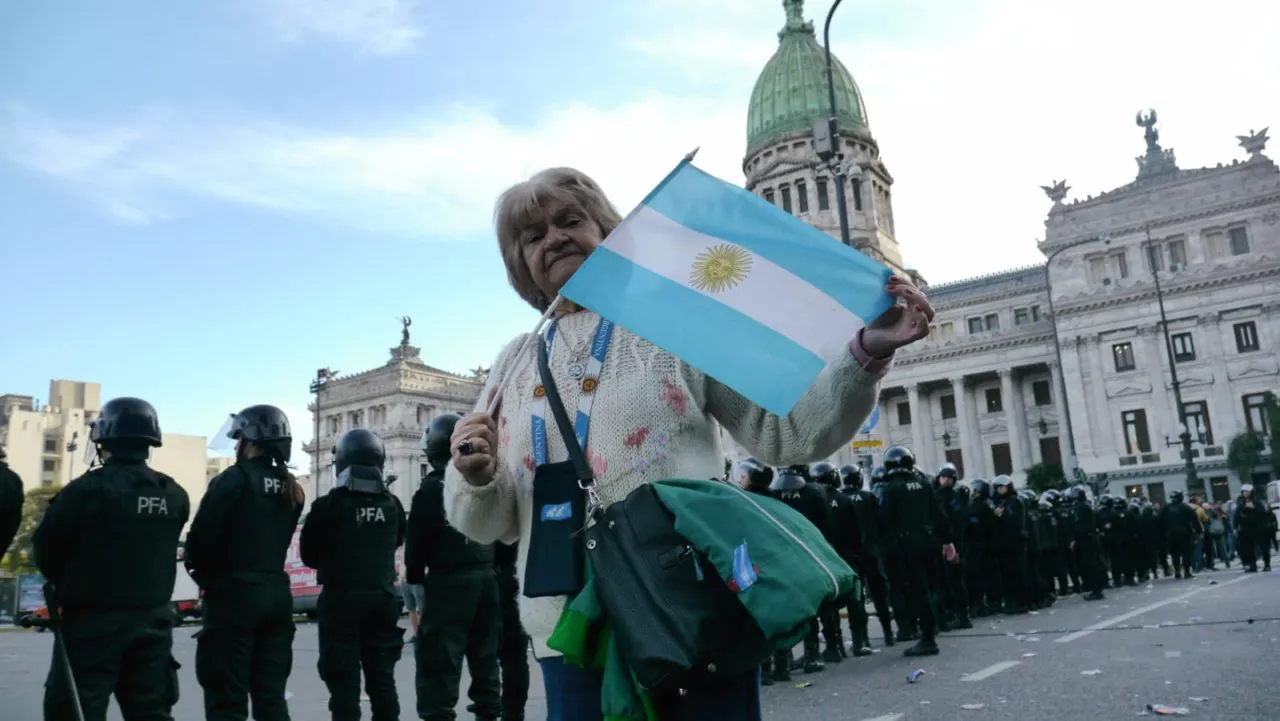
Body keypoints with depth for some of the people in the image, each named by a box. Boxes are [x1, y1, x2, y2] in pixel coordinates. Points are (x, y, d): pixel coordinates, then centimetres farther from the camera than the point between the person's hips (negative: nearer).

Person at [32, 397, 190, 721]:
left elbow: (46, 547, -5)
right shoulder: (175, 495, 1)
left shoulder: (90, 488, -15)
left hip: (94, 620, -5)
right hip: (153, 618, 5)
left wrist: (66, 585, 12)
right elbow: (161, 552, 7)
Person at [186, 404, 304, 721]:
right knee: (271, 695, 13)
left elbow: (200, 539, -11)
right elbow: (280, 542, 11)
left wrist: (205, 576, 5)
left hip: (234, 594, -6)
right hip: (276, 593, 6)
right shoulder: (290, 488, 10)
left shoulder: (233, 480, -11)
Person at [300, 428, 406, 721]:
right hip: (383, 597, 4)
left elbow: (309, 555, -2)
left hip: (341, 599, -4)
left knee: (344, 680, 4)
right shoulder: (393, 505, -2)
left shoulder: (328, 505, -13)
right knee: (382, 677, 14)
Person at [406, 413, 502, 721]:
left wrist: (414, 576, 6)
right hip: (486, 576, 7)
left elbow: (417, 540, -7)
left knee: (439, 658, -2)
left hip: (449, 580, -6)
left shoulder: (432, 487, -10)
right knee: (485, 653, 16)